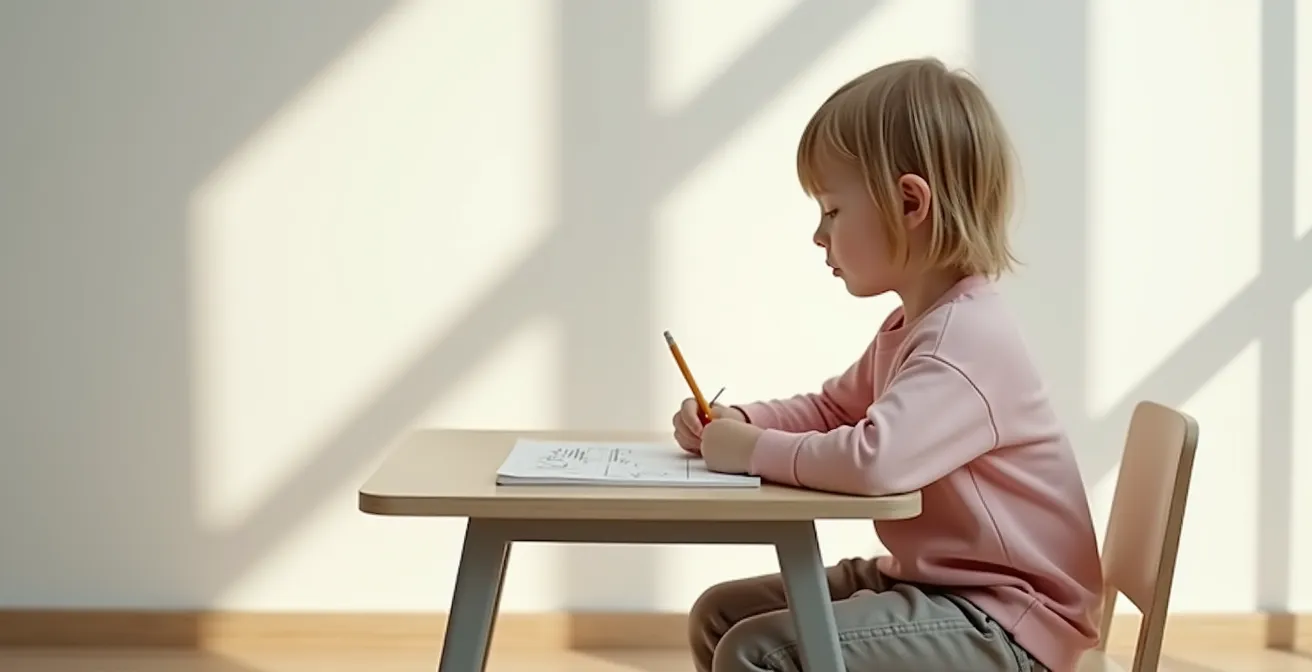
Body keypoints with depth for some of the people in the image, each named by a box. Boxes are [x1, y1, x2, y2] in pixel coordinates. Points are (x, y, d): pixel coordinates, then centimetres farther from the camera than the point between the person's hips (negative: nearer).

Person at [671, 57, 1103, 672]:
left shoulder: (967, 339, -24)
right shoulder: (908, 329, 10)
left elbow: (872, 459, -40)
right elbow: (831, 410, 25)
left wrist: (752, 450, -23)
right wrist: (738, 423, 5)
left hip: (1000, 622, -10)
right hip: (928, 582, 10)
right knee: (720, 616, 10)